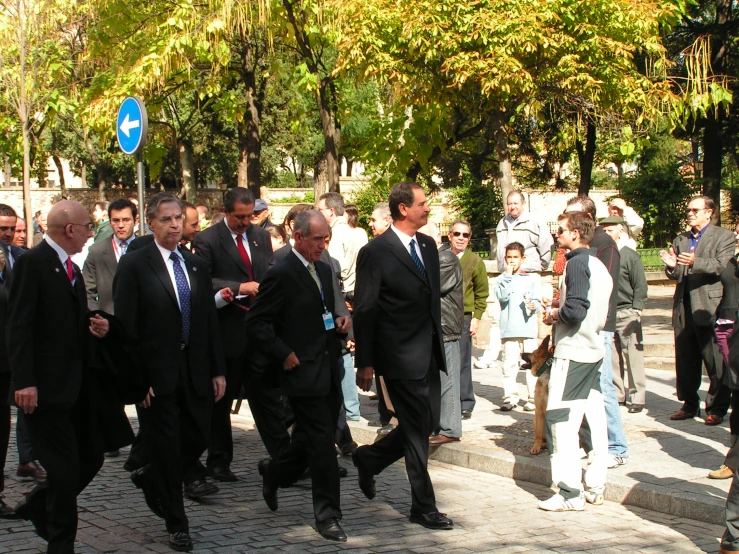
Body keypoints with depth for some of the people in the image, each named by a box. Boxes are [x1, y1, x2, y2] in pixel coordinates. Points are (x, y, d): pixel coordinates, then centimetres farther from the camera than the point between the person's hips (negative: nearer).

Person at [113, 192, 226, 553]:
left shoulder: (196, 266, 12)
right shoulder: (134, 265, -6)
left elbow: (209, 321, 14)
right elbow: (125, 326, -9)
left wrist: (217, 370, 10)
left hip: (195, 371, 5)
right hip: (156, 373, -5)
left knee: (199, 436, 8)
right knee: (165, 448, 2)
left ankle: (151, 480, 36)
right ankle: (177, 525, 15)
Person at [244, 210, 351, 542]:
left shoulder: (324, 270, 13)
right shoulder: (281, 274, -12)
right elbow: (255, 324, -13)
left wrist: (339, 321, 5)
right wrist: (285, 355, -15)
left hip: (330, 372, 8)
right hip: (304, 372, -8)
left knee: (314, 440, 15)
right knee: (321, 443, -5)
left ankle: (274, 471, 40)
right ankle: (327, 515, 5)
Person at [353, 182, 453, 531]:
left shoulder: (428, 245, 10)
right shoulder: (376, 252, -12)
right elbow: (364, 311, -10)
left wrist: (438, 341, 15)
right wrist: (365, 363, -11)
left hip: (428, 353, 8)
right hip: (401, 356, -7)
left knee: (428, 423, 12)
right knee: (417, 430, -2)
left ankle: (369, 459, 33)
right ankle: (423, 507, 9)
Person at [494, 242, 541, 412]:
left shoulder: (531, 279, 10)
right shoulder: (502, 279, 8)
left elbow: (537, 301, 6)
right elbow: (502, 296, -9)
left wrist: (534, 305, -16)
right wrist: (508, 275, -9)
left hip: (529, 329, 0)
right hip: (509, 330, 0)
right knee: (510, 364, -1)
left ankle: (534, 397, 5)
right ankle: (510, 397, 5)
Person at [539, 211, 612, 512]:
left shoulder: (577, 263, -13)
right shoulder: (598, 265, 14)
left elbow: (575, 310, -23)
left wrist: (553, 314, -5)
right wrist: (560, 314, 12)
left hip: (572, 352, -9)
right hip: (594, 350, 9)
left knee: (560, 420, -6)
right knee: (594, 418, 10)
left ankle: (570, 492, -7)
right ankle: (595, 486, 15)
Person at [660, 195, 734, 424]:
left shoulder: (723, 236, 2)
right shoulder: (680, 240, 19)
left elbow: (722, 267, -12)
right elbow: (676, 275, 16)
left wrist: (695, 262, -26)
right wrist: (671, 266, -7)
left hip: (710, 306, -5)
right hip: (683, 307, 5)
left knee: (715, 361, -3)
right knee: (685, 360, 9)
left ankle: (717, 408, 4)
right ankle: (689, 404, 19)